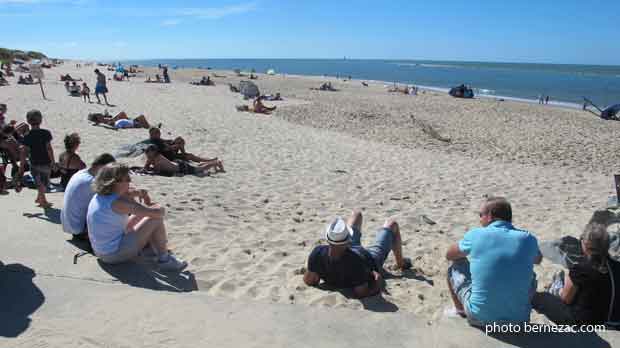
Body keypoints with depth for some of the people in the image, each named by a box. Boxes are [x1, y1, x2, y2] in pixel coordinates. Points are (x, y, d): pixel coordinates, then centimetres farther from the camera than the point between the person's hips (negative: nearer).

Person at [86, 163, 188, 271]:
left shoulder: (98, 197, 2)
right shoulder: (118, 202, -25)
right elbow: (157, 212, -26)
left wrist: (137, 192, 0)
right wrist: (160, 209, -1)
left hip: (101, 252, 10)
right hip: (115, 254, -10)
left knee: (139, 216, 23)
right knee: (156, 219, -11)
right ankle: (164, 260, 1)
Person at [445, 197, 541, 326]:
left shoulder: (475, 235, -9)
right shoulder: (528, 239, -2)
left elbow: (449, 255, 12)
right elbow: (538, 259, 24)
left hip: (479, 318, -2)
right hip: (518, 320, 3)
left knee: (456, 267, 20)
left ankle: (460, 312, 33)